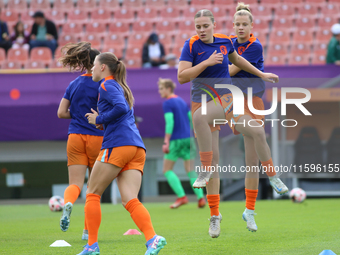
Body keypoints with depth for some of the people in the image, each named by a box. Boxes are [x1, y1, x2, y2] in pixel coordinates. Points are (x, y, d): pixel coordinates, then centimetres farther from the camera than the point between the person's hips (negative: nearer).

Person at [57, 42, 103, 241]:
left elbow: (61, 113, 8)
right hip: (96, 137, -3)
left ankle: (68, 203, -38)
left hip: (75, 137, 3)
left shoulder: (74, 84, 9)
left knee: (75, 184, -3)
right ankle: (88, 230, 12)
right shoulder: (101, 84, -6)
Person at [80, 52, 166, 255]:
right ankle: (152, 238, -28)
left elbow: (121, 108, -16)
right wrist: (100, 119, 22)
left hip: (118, 145, -8)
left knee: (93, 194, 5)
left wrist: (99, 119, -6)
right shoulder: (121, 87, 28)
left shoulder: (107, 85, 0)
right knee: (130, 200, -6)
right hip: (137, 148, 8)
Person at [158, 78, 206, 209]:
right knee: (190, 170, 7)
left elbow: (169, 122, -19)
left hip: (176, 140, -7)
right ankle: (200, 197, -8)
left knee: (167, 170, 3)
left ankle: (181, 196, -10)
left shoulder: (167, 103, -8)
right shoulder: (182, 101, 16)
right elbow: (192, 119, 17)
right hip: (188, 138, 7)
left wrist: (166, 142, -20)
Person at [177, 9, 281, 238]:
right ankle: (215, 214, 7)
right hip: (202, 101, 0)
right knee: (213, 159, -2)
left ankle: (206, 170, -23)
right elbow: (182, 77, -13)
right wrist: (207, 62, -21)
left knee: (199, 115, -36)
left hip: (225, 99, 0)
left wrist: (262, 74, 32)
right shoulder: (191, 46, -4)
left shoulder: (225, 42, 4)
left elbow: (236, 59, 26)